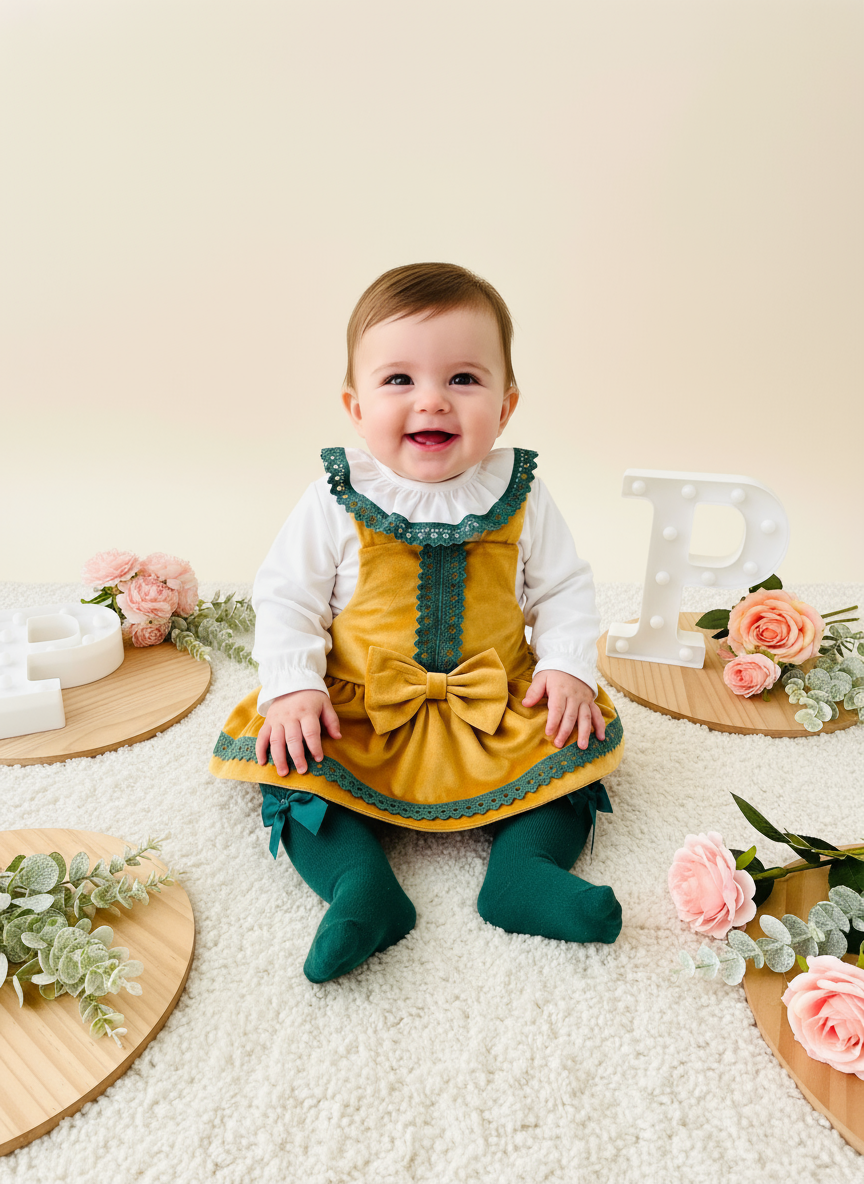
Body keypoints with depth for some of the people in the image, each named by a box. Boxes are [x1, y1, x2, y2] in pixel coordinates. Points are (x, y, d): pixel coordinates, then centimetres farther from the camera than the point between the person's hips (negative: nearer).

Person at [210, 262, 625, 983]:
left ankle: (526, 867, -14)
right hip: (358, 710, -1)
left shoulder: (520, 498, -5)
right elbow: (286, 598, -3)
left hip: (499, 710, 2)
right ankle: (360, 883, -22)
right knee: (287, 760, -21)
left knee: (576, 741, -14)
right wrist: (292, 687, -17)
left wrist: (567, 669, -11)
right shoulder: (337, 501, -9)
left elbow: (564, 591, 4)